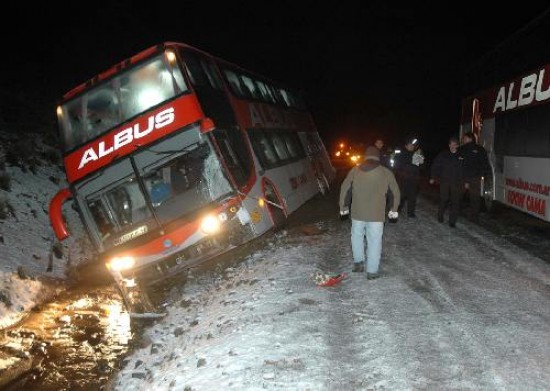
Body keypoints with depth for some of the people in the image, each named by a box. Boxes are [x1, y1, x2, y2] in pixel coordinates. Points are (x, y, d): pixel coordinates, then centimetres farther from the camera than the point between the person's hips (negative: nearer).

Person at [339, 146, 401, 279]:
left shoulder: (355, 170, 4)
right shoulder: (386, 172, 2)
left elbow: (344, 188, 5)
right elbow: (396, 192, 7)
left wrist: (343, 206, 15)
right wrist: (394, 209, 19)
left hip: (357, 212, 1)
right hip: (376, 214, -1)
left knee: (357, 236, 23)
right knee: (374, 241, 7)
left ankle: (358, 262, 27)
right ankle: (372, 271, 10)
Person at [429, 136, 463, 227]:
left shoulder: (461, 155, 3)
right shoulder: (443, 155, 3)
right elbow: (435, 166, 7)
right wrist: (432, 177, 3)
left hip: (456, 182, 0)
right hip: (444, 181, 0)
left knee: (455, 202, -3)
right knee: (443, 200, 6)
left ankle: (452, 221, 3)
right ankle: (440, 216, 28)